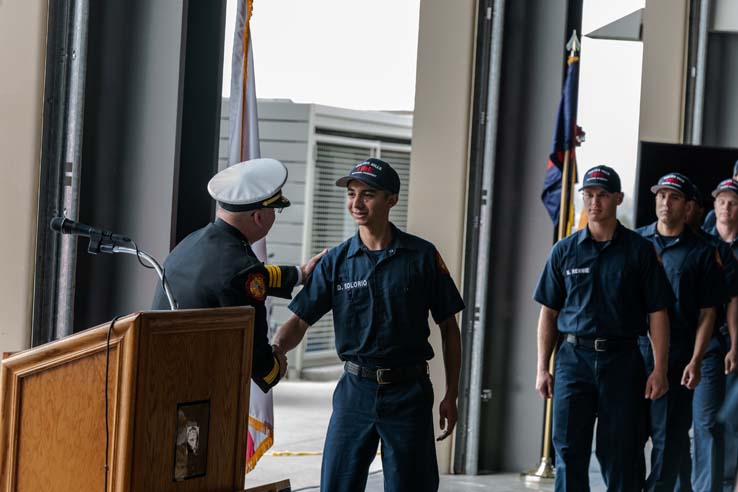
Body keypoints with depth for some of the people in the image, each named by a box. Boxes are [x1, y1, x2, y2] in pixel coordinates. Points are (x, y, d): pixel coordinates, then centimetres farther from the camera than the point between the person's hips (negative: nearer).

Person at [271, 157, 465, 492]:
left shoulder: (422, 256, -3)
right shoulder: (336, 261, 2)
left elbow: (448, 327, 3)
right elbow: (300, 320, -2)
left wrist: (451, 395, 0)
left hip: (408, 392, -2)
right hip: (355, 389, 2)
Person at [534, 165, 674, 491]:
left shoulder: (639, 250, 2)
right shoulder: (565, 251, 8)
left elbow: (657, 313, 0)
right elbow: (548, 313, 10)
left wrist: (659, 370, -6)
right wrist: (542, 368, 4)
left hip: (622, 359, -1)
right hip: (573, 357, 2)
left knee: (620, 455, 3)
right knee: (569, 452, 1)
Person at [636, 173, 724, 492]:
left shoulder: (703, 252, 4)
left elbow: (707, 313, 2)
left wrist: (695, 361, -7)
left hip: (676, 358, -2)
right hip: (632, 353, 2)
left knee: (670, 440, 0)